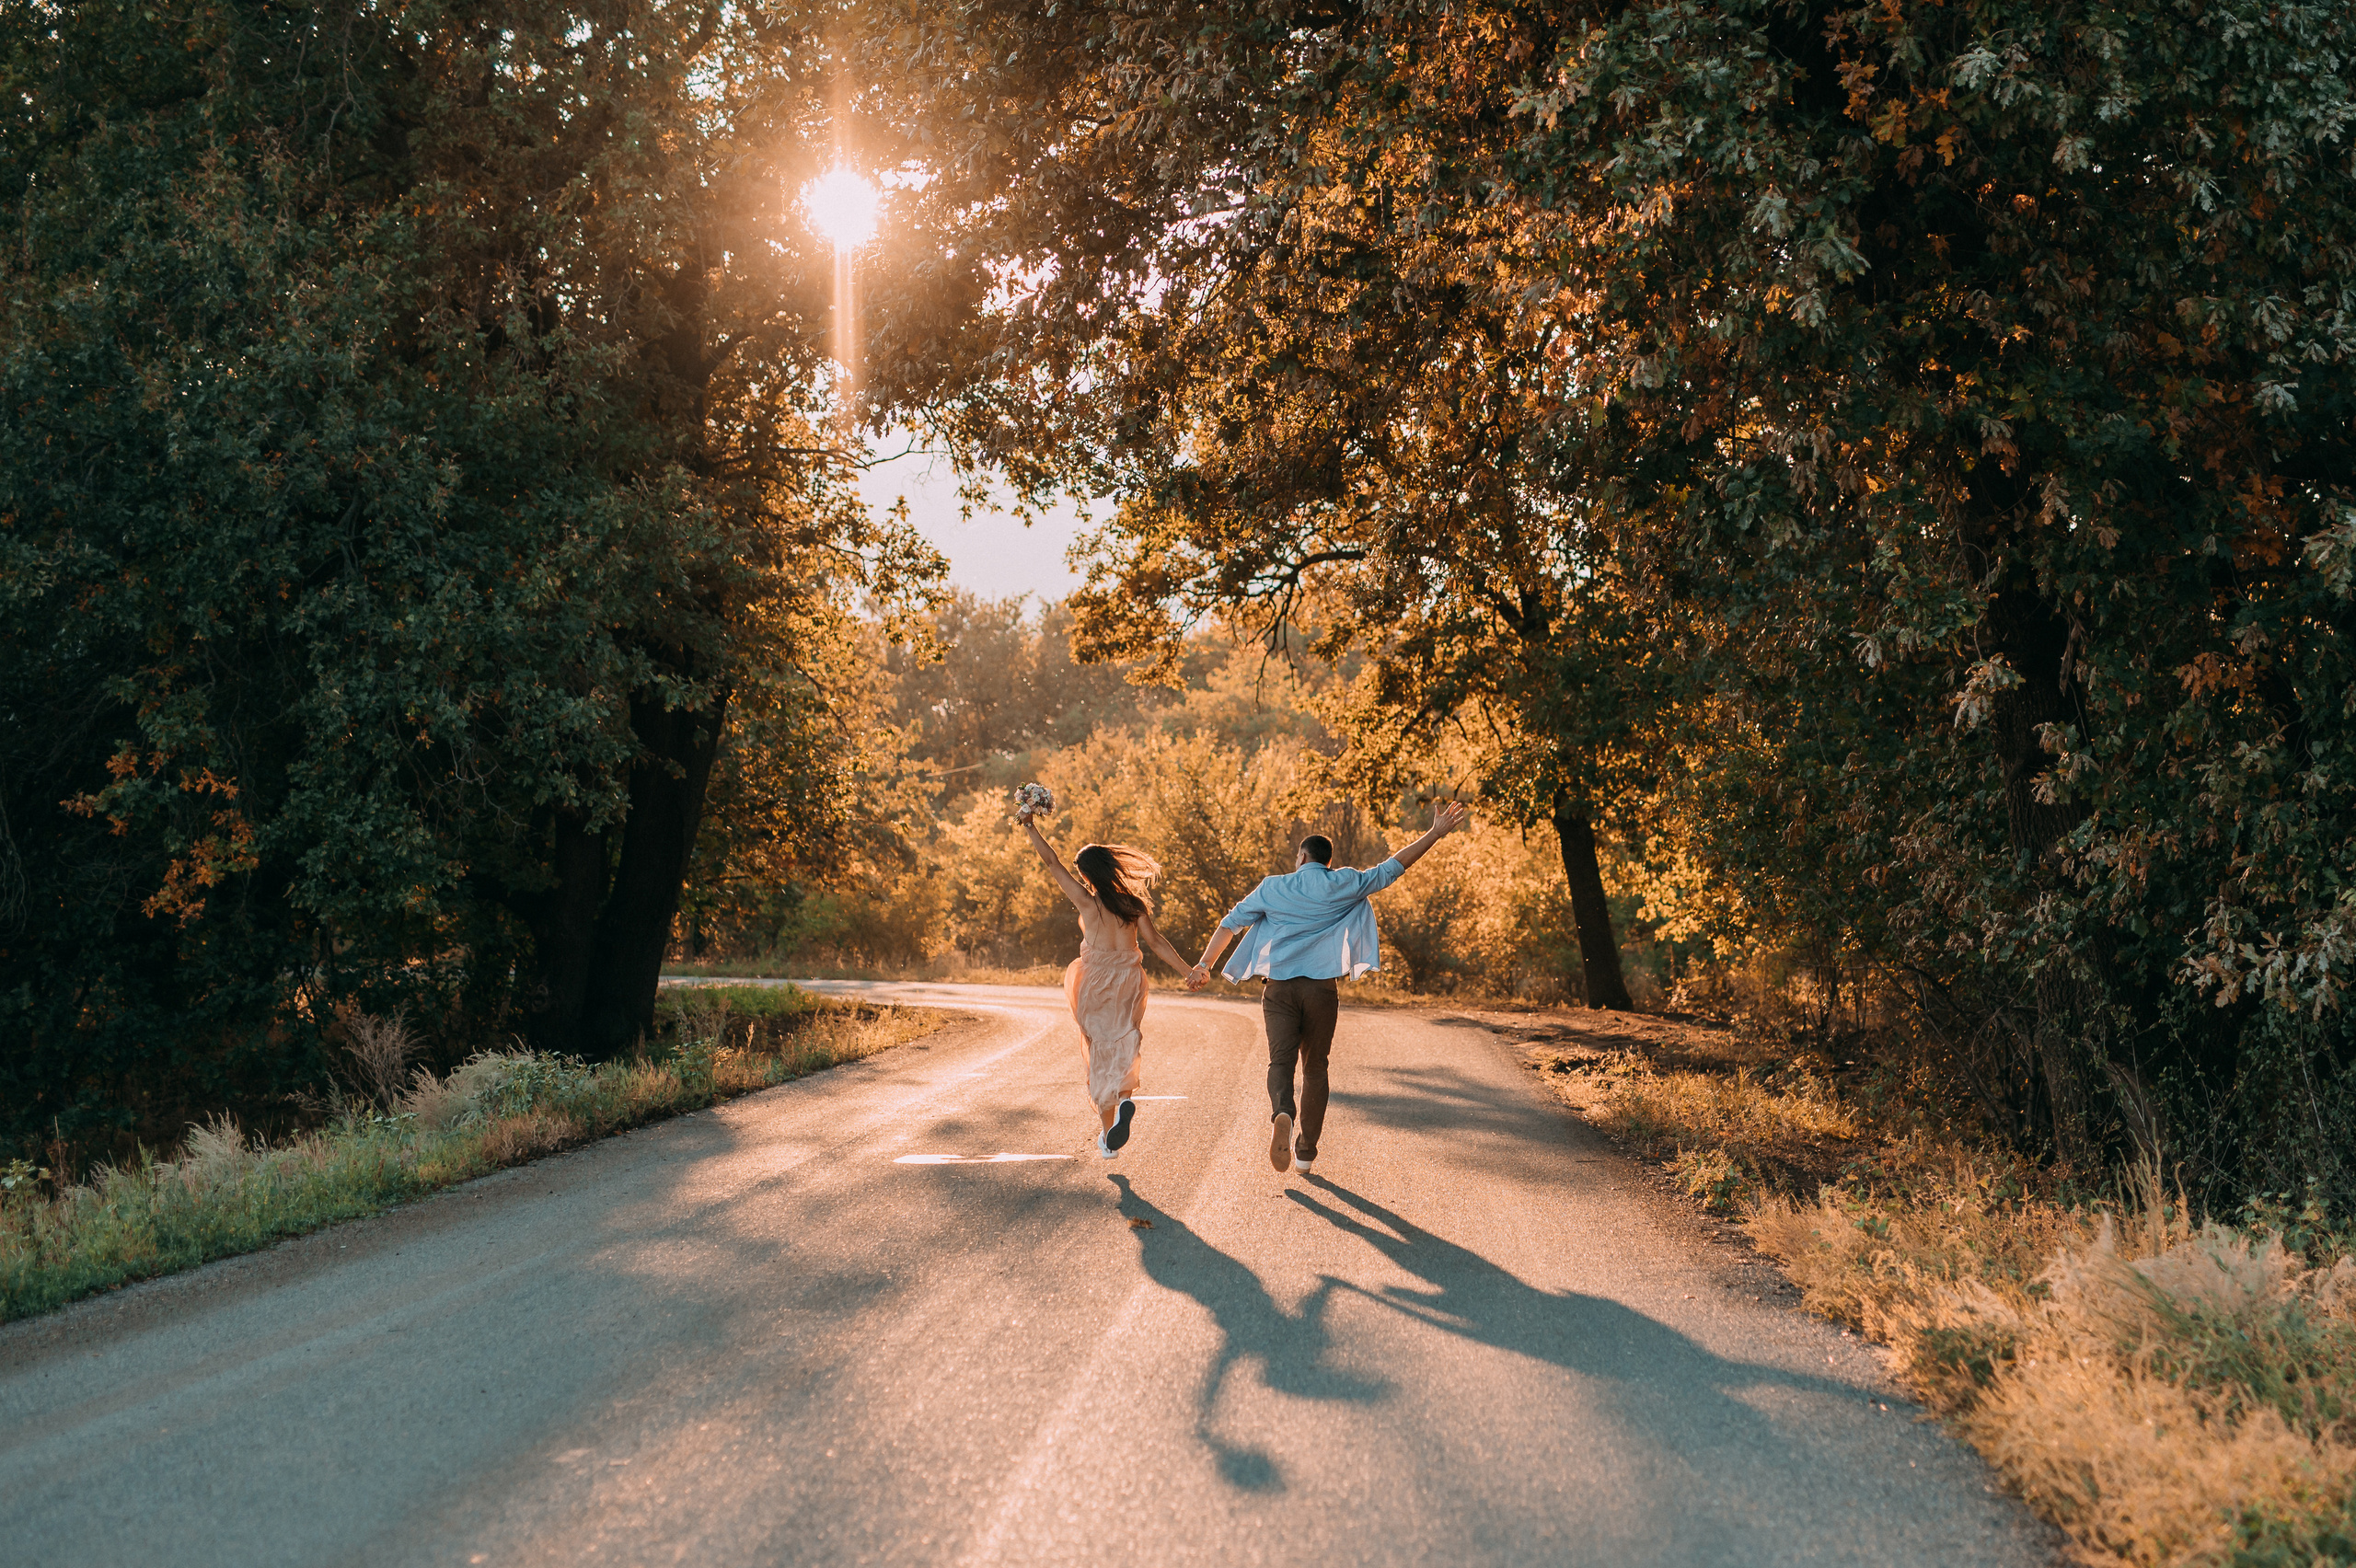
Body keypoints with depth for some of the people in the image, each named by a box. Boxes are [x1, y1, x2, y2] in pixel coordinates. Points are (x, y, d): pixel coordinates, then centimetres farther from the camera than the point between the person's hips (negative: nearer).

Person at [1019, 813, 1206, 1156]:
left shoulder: (1088, 902, -8)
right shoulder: (1133, 903, 1)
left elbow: (1052, 862, -6)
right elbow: (1155, 941, -5)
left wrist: (1030, 826, 0)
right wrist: (1188, 970, -5)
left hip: (1098, 982, -3)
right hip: (1131, 980, 3)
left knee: (1102, 1055, 8)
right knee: (1124, 1049, 14)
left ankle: (1108, 1137, 11)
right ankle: (1125, 1100, -18)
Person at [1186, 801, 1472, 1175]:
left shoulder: (1273, 888, 6)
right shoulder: (1344, 885, 3)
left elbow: (1231, 923, 6)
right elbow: (1392, 868, 5)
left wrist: (1205, 965, 13)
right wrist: (1436, 833, 11)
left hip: (1279, 988, 0)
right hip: (1322, 989, 0)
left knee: (1281, 1059, -4)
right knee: (1315, 1067, 12)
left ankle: (1282, 1112, -37)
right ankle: (1306, 1153, 16)